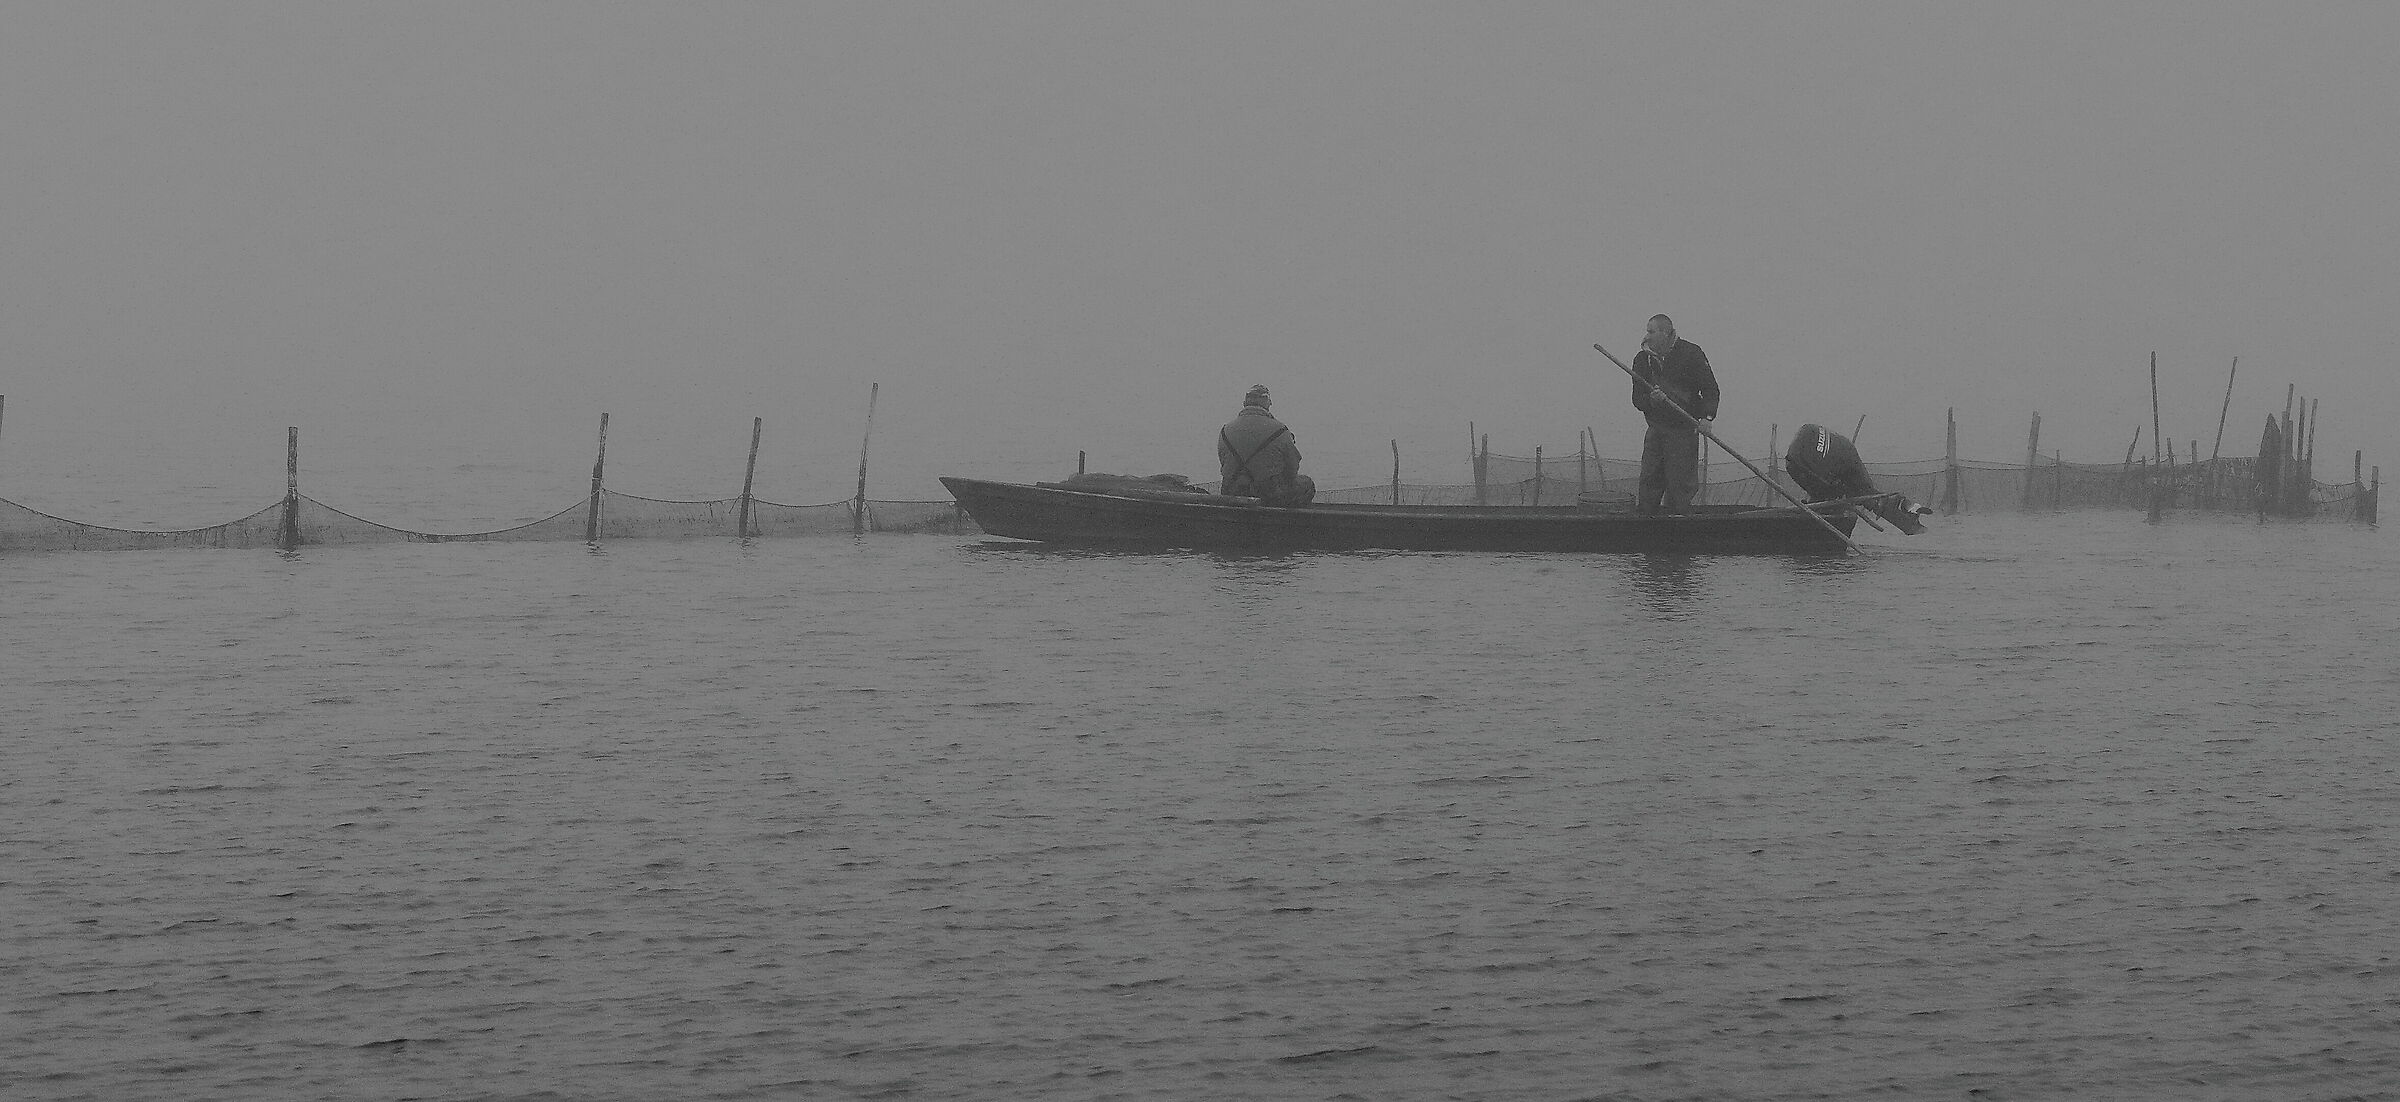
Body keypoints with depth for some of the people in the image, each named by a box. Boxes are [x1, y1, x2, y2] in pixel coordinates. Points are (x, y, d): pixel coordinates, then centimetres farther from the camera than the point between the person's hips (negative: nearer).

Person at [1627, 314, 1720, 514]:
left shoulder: (1691, 354, -6)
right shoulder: (1643, 359, 6)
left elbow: (1710, 388, -6)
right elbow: (1637, 399, 4)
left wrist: (1707, 416, -21)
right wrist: (1651, 399, -20)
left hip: (1685, 430, -4)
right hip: (1656, 430, 4)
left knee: (1679, 486, -4)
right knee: (1649, 481, 3)